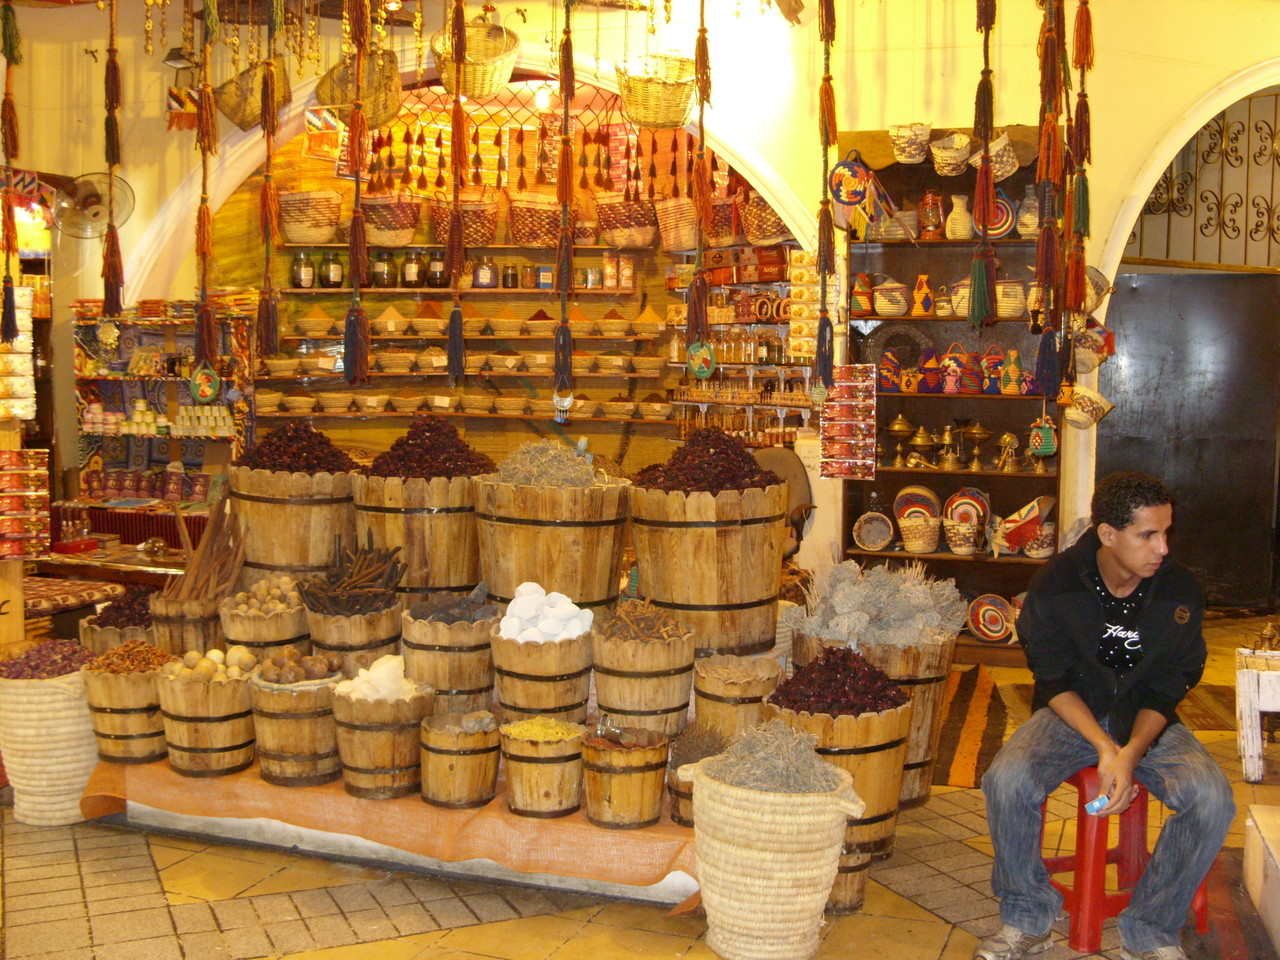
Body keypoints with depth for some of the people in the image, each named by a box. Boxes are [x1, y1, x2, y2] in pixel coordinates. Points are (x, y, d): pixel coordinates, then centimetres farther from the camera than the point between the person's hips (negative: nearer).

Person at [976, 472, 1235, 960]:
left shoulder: (1181, 591, -11)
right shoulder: (1056, 583, -13)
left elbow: (1167, 688, -5)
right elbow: (1055, 680, -8)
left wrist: (1131, 753, -23)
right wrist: (1104, 747, -23)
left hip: (1147, 720, 1)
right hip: (1070, 714, -1)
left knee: (1212, 799, -26)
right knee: (1006, 781, -29)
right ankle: (1026, 920, -5)